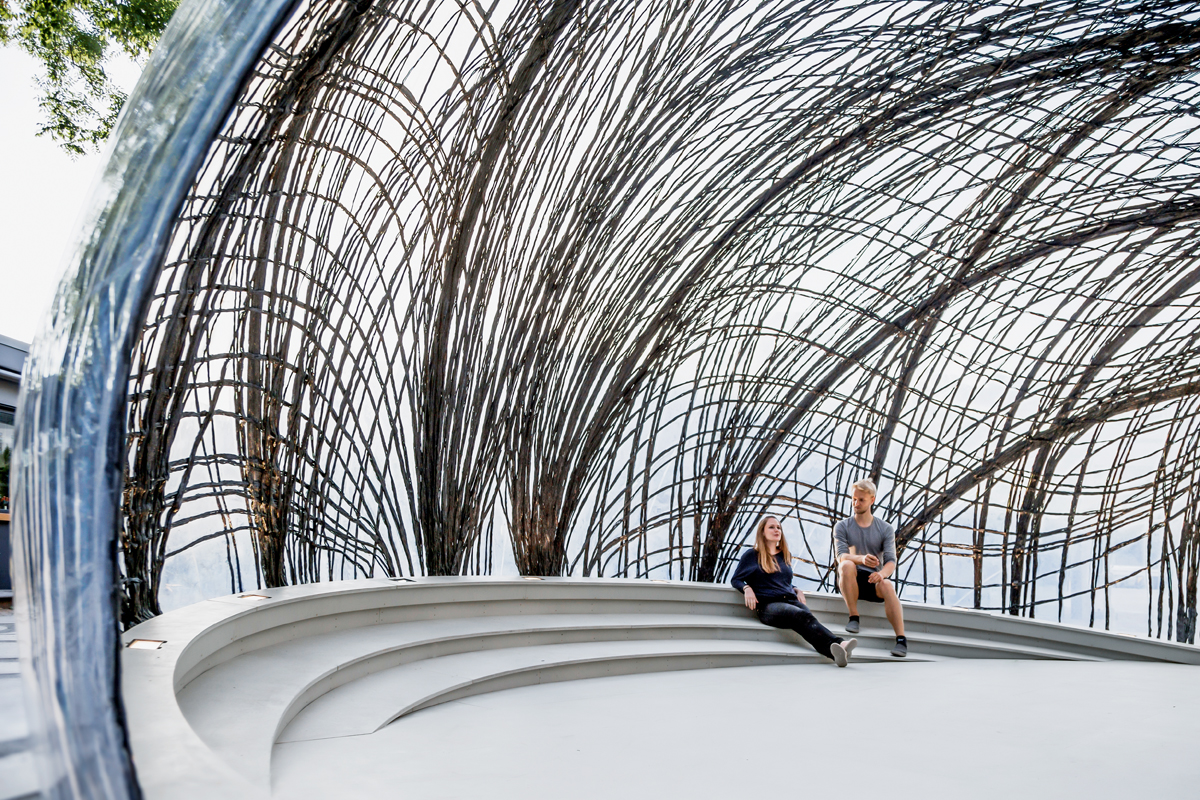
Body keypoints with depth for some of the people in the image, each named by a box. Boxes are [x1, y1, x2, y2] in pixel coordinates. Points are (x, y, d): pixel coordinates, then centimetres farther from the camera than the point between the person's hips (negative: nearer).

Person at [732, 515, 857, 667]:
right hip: (768, 604, -5)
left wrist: (796, 590, 15)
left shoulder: (786, 555, 27)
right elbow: (736, 580, 13)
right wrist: (747, 588, -9)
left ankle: (837, 650, -61)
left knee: (809, 617, -33)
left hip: (790, 600, 5)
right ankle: (838, 644, -61)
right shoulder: (752, 555, 13)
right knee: (803, 616, -36)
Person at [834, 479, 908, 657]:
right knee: (847, 565, -35)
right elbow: (841, 556, -12)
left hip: (873, 580, 1)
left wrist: (882, 574, -30)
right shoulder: (842, 527, 4)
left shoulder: (885, 529, 7)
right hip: (849, 581, 0)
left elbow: (891, 561, -5)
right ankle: (853, 617, -24)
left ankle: (901, 639, -37)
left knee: (887, 585, -34)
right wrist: (861, 558, -35)